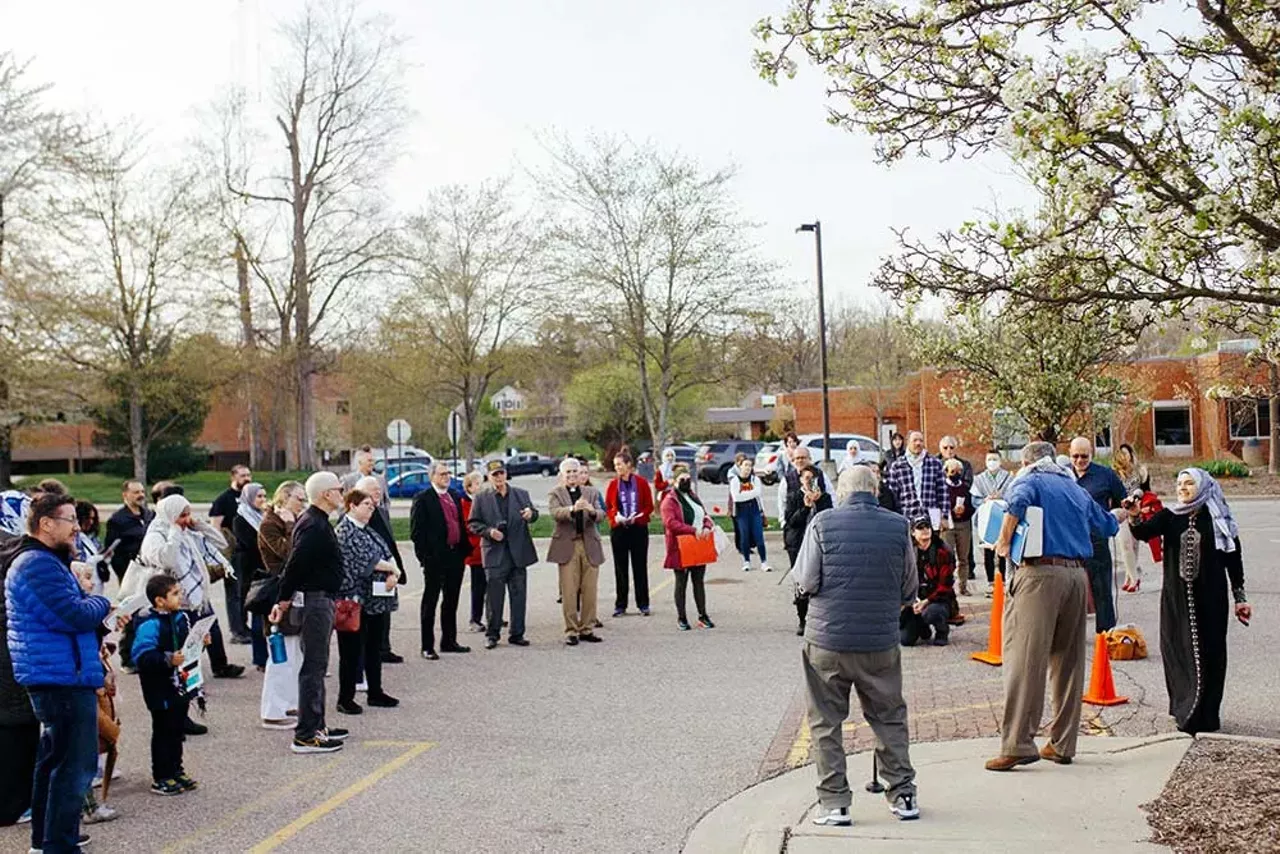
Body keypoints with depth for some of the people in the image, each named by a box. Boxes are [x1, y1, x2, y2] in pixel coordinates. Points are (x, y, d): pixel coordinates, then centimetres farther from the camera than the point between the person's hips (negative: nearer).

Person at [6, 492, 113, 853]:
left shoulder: (44, 561, 17)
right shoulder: (40, 565, -18)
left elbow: (68, 612, 20)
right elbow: (77, 615, -24)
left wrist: (92, 605, 1)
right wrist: (103, 603, -4)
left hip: (53, 677, 11)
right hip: (64, 678, -11)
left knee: (54, 759, 20)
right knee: (76, 764, -7)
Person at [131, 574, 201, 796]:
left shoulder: (182, 617, 6)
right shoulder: (149, 625, -20)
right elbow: (142, 657, -26)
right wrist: (168, 660, -33)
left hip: (181, 686, 8)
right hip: (161, 690, -8)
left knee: (177, 730, 17)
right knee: (163, 732, 1)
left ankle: (176, 771, 29)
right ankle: (161, 778, 12)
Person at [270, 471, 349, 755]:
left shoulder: (315, 522, 15)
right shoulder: (314, 526, -19)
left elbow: (294, 564, 18)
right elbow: (295, 565, -23)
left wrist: (286, 600, 17)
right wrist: (284, 601, -16)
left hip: (320, 600, 11)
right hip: (316, 600, -11)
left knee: (316, 665, 16)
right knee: (314, 666, -6)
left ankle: (316, 725, 26)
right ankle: (305, 735, -2)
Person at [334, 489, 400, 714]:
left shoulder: (368, 532, 16)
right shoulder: (345, 531, -11)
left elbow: (386, 555, 11)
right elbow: (365, 560, -18)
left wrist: (392, 575, -9)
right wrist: (392, 569, -7)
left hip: (375, 600, 9)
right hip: (356, 600, -9)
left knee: (374, 648, 15)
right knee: (352, 651, -2)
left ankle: (375, 692, 25)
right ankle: (345, 698, 6)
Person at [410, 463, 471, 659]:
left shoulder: (454, 497, 14)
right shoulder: (423, 499, -7)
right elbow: (416, 530, -10)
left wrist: (465, 549, 9)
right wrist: (425, 556, -15)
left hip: (455, 556, 7)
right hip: (435, 558, -7)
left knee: (451, 601, 14)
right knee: (430, 602, 1)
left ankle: (449, 641, 25)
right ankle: (427, 647, 6)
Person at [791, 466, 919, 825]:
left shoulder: (823, 523, -7)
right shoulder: (898, 526, -1)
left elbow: (806, 582, -8)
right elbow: (910, 589, 5)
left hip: (827, 638, -2)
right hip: (881, 641, 2)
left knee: (826, 722, 8)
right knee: (890, 718, 17)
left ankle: (834, 803, 9)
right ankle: (903, 795, 21)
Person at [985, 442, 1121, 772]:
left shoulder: (1029, 481, 5)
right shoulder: (1076, 489, 22)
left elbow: (1017, 503, -19)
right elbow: (1105, 525, 36)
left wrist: (1004, 541, -9)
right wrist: (1118, 517, 58)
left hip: (1040, 573, -6)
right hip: (1077, 575, 6)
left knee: (1025, 659, -9)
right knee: (1069, 661, 12)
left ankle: (1018, 745, -14)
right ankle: (1062, 744, 16)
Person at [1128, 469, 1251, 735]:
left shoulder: (1218, 520, 0)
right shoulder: (1169, 517, 5)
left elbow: (1233, 560, 4)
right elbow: (1143, 533, -12)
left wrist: (1240, 598, 2)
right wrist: (1133, 517, -33)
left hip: (1210, 598, -2)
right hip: (1177, 598, 2)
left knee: (1208, 653, 0)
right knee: (1177, 651, 4)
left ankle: (1205, 717, 9)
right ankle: (1185, 710, 17)